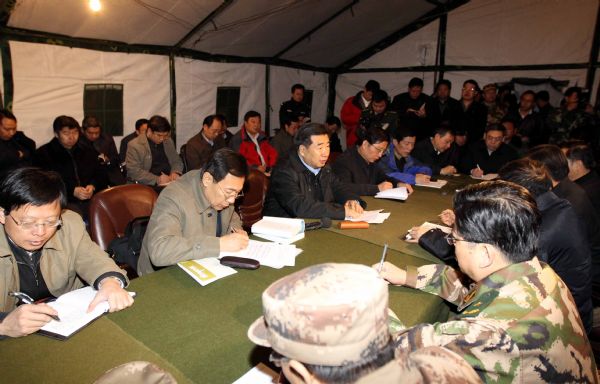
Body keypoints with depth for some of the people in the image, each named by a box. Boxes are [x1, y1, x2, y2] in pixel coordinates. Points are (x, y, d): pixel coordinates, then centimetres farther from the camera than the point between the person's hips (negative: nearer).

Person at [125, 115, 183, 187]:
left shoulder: (168, 141, 14)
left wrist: (175, 172, -2)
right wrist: (157, 180, -21)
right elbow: (133, 172, -10)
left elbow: (177, 161, 21)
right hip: (149, 186, -5)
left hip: (169, 182, 5)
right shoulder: (134, 145, -3)